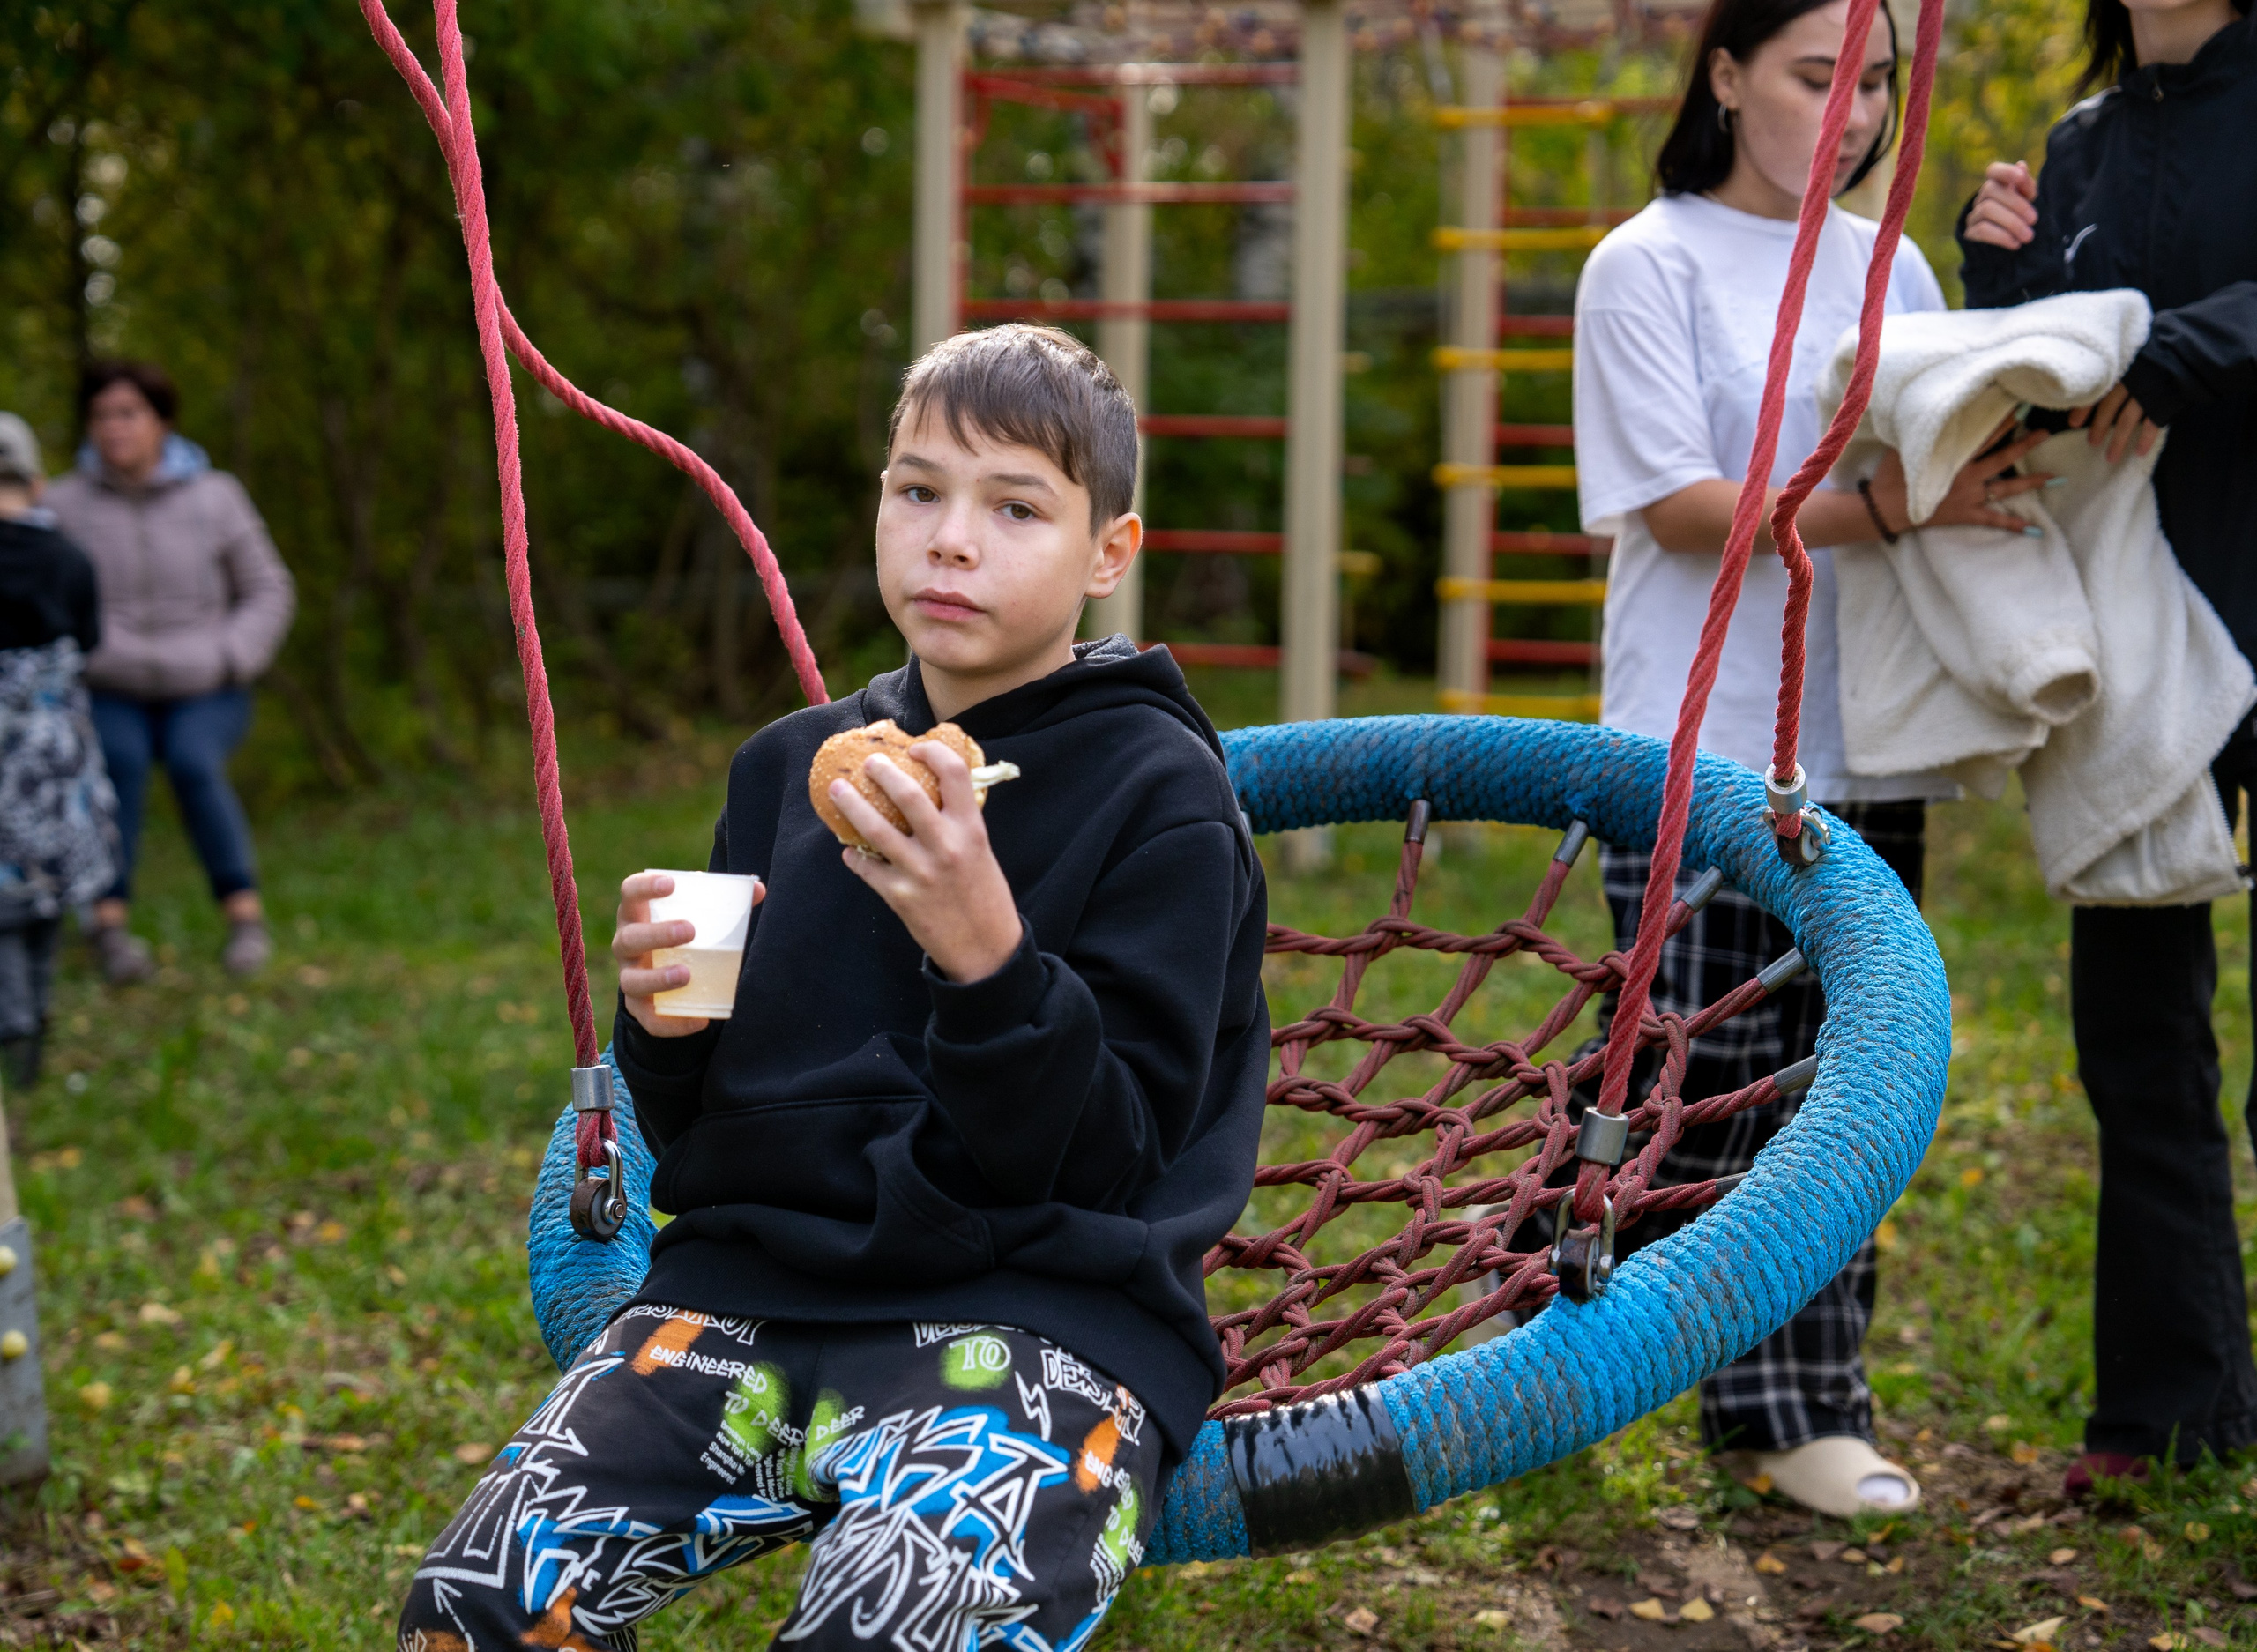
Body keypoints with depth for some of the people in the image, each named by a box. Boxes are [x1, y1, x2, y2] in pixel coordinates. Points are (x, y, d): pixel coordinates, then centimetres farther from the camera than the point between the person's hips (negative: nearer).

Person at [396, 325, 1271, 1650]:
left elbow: (1103, 1163, -8)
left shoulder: (1162, 795, -2)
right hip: (756, 1282, 5)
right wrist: (664, 1028, -3)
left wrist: (987, 956, -22)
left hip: (1031, 1312, -5)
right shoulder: (791, 768, 14)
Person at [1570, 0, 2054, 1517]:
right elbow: (1678, 503, -12)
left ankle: (1805, 1407, 14)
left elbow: (1953, 466, 15)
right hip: (1703, 749, -5)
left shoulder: (1892, 270, 14)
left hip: (1864, 750, 5)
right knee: (1698, 1082, -2)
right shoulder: (1650, 266, -2)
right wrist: (1886, 505, -22)